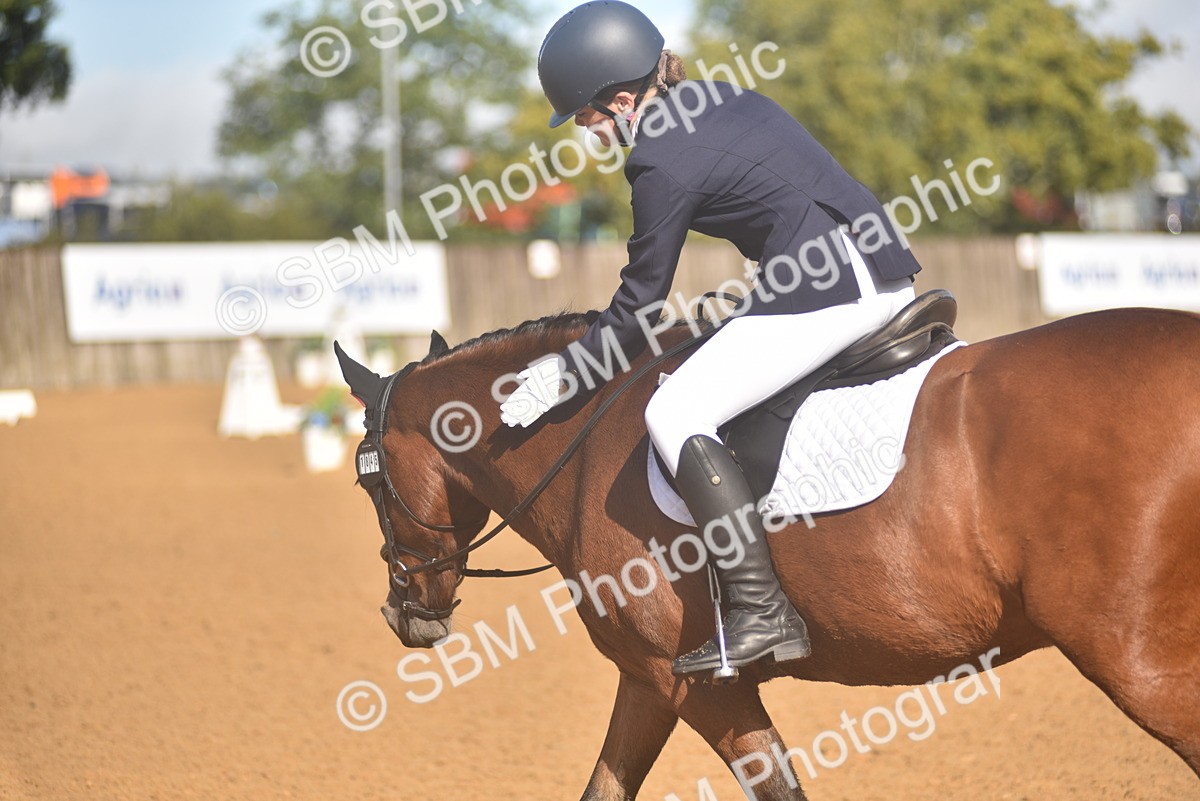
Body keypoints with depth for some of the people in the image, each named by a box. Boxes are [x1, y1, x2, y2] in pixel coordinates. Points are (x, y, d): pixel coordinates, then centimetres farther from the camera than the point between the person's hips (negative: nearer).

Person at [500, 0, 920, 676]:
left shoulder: (662, 164, -10)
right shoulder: (723, 98, 15)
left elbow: (636, 312, -5)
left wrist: (561, 374, 7)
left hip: (826, 288, -10)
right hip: (885, 270, 10)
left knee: (676, 414, -10)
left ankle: (762, 613, -17)